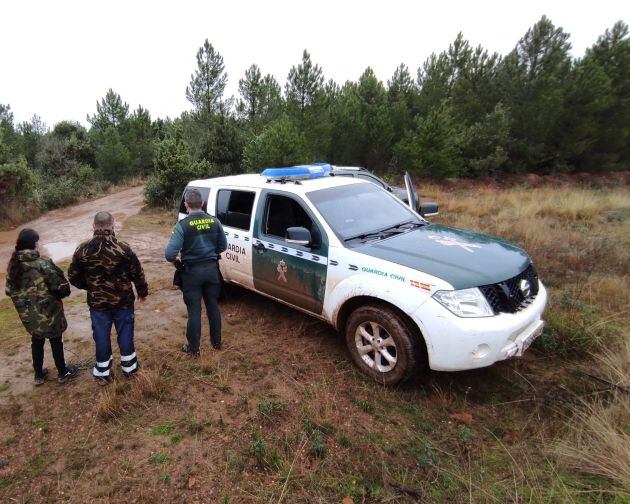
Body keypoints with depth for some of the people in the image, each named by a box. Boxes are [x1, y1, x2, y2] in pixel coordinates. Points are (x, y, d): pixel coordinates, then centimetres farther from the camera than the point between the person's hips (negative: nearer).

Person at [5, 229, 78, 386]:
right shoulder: (43, 264, -24)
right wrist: (59, 294, 0)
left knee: (36, 342, 23)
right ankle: (62, 373, 30)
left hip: (28, 315, 5)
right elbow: (62, 288, -22)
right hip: (48, 313, -5)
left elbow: (10, 291, 5)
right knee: (56, 341, 13)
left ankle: (39, 375, 38)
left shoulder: (13, 265, -5)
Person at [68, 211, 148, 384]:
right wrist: (142, 292, 9)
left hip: (97, 303, 1)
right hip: (123, 301, -1)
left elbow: (73, 277, 0)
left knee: (101, 337, 14)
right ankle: (129, 367, 31)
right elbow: (137, 274, -7)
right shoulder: (123, 248, -16)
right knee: (125, 334, 15)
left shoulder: (83, 250, -10)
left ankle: (102, 374, 28)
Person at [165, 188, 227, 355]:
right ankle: (216, 341, 32)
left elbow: (170, 254, -20)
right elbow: (223, 246, 6)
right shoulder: (214, 221, -3)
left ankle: (193, 348, 21)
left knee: (194, 310, 7)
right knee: (213, 306, 17)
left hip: (192, 271, -4)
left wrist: (173, 259, 3)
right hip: (211, 268, 4)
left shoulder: (182, 225, -16)